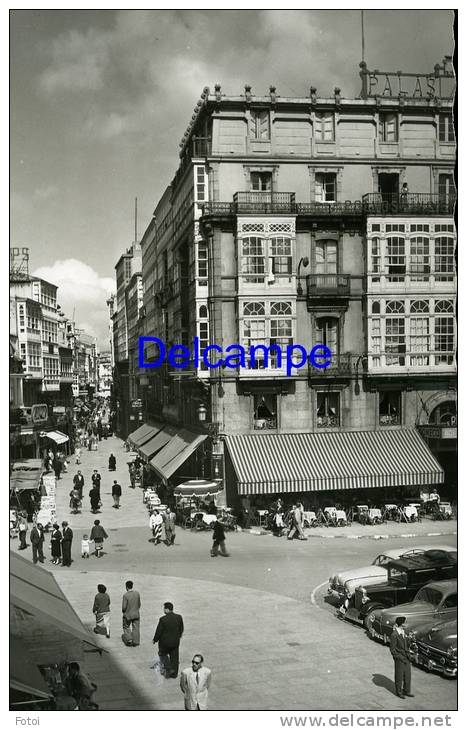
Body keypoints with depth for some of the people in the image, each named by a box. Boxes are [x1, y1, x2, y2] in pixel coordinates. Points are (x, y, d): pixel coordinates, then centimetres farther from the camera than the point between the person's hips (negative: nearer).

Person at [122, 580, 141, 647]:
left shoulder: (125, 595, -20)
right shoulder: (137, 593, -7)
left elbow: (124, 607, -18)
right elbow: (139, 604, 3)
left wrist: (123, 611, 3)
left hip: (128, 614, -3)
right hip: (136, 614, 4)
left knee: (126, 627, 17)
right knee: (136, 628, 12)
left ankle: (129, 639, 5)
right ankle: (135, 641, 13)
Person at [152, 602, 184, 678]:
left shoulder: (163, 619, -24)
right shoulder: (179, 617, -9)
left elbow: (159, 631, -15)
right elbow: (181, 629, 7)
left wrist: (155, 640, 2)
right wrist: (179, 635, 27)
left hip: (165, 642, -4)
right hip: (175, 642, 4)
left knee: (163, 654, 20)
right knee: (174, 657, 16)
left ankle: (169, 669, 7)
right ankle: (174, 674, 26)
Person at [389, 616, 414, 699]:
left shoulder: (403, 633, 4)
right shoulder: (394, 635, -21)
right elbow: (392, 649, -17)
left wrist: (408, 655, 8)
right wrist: (401, 658, -16)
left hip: (406, 658, 7)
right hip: (399, 659, -7)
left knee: (408, 675, 14)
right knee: (399, 676, 7)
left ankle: (406, 691, 31)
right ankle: (399, 692, 25)